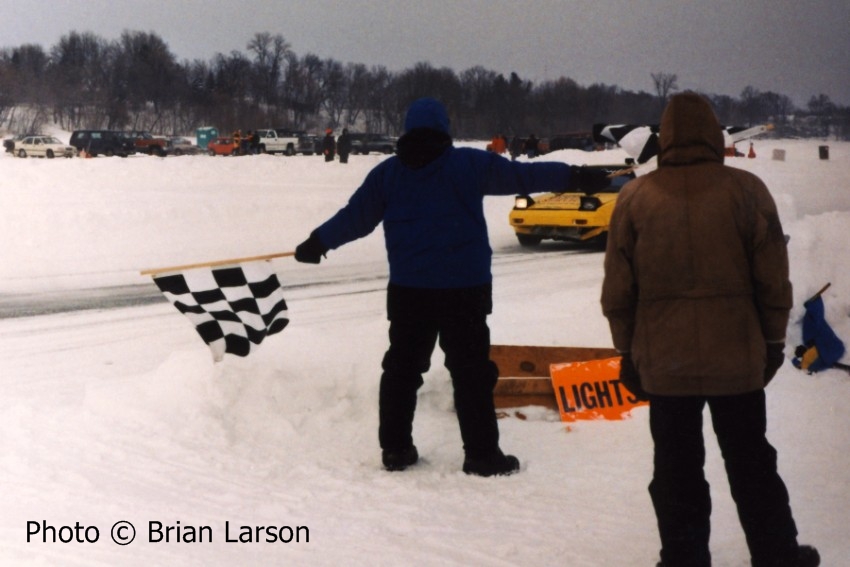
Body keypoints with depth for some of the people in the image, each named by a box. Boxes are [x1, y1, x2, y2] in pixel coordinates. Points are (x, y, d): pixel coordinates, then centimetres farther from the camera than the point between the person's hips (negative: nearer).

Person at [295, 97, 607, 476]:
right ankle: (482, 454, 2)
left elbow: (354, 217, 9)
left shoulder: (387, 173, 5)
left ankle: (395, 448, 15)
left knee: (402, 367, 13)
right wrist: (574, 176, 8)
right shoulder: (470, 164, -2)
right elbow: (522, 175, 0)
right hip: (464, 288, -3)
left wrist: (317, 242, 23)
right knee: (471, 371, 2)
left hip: (408, 289, 3)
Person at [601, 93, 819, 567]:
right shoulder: (747, 191, -7)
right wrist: (774, 340, 10)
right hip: (737, 358, 0)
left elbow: (618, 290, 0)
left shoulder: (635, 198, -4)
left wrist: (629, 351, 10)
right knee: (751, 463, 15)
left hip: (664, 362, 0)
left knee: (677, 469, 10)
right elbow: (773, 280, -3)